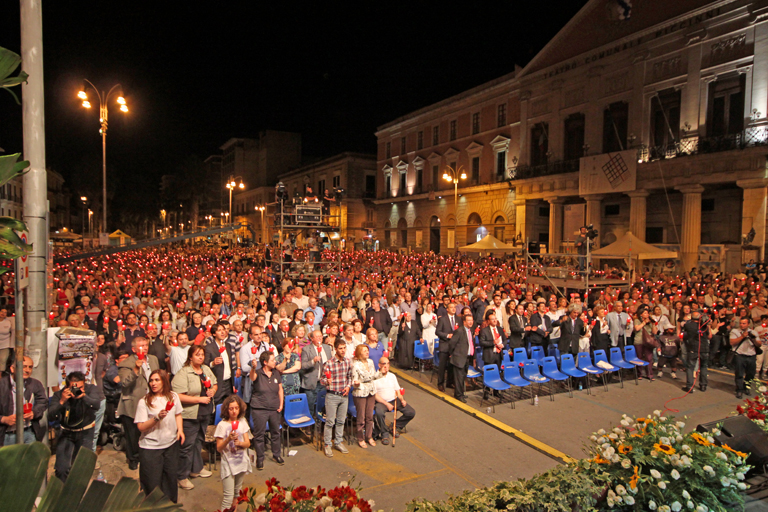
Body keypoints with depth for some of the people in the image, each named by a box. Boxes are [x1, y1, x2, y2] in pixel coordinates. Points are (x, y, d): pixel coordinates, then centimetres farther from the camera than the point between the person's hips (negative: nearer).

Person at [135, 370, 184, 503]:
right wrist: (157, 418, -27)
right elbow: (141, 427, -13)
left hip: (171, 444, 4)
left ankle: (171, 504, 34)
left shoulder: (173, 396, 1)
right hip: (151, 447, -3)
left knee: (171, 476, 15)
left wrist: (180, 430, -1)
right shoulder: (144, 402, -11)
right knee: (152, 482, 6)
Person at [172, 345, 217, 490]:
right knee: (187, 445, 0)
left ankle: (196, 468, 36)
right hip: (190, 415, -7)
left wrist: (213, 390, -4)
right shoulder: (183, 373, -17)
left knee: (199, 440, 20)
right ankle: (182, 477, 14)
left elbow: (214, 384, 19)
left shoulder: (206, 369, 7)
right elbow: (179, 396, -24)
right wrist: (199, 399, -21)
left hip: (205, 413, 7)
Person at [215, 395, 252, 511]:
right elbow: (219, 448, -11)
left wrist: (239, 443, -20)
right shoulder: (222, 425, -12)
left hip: (241, 462, 4)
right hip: (228, 463, -4)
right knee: (229, 496, -7)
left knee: (237, 493, 16)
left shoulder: (242, 422, 0)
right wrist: (228, 439, -27)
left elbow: (248, 443, 0)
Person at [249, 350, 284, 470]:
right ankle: (260, 458, 20)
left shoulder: (276, 373, 5)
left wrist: (281, 404, 6)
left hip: (274, 409, 5)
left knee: (276, 432, 14)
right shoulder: (258, 373, -10)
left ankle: (276, 455, 31)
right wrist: (253, 368, -56)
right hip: (259, 409, -4)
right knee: (259, 435, 4)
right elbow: (252, 377, -34)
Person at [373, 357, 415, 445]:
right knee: (379, 413, -38)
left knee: (411, 413, -10)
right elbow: (374, 395, -8)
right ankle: (385, 433, -12)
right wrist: (387, 404, -15)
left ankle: (396, 427, 11)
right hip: (381, 402, -5)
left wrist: (402, 399, -4)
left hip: (394, 400, 5)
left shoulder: (392, 376, 15)